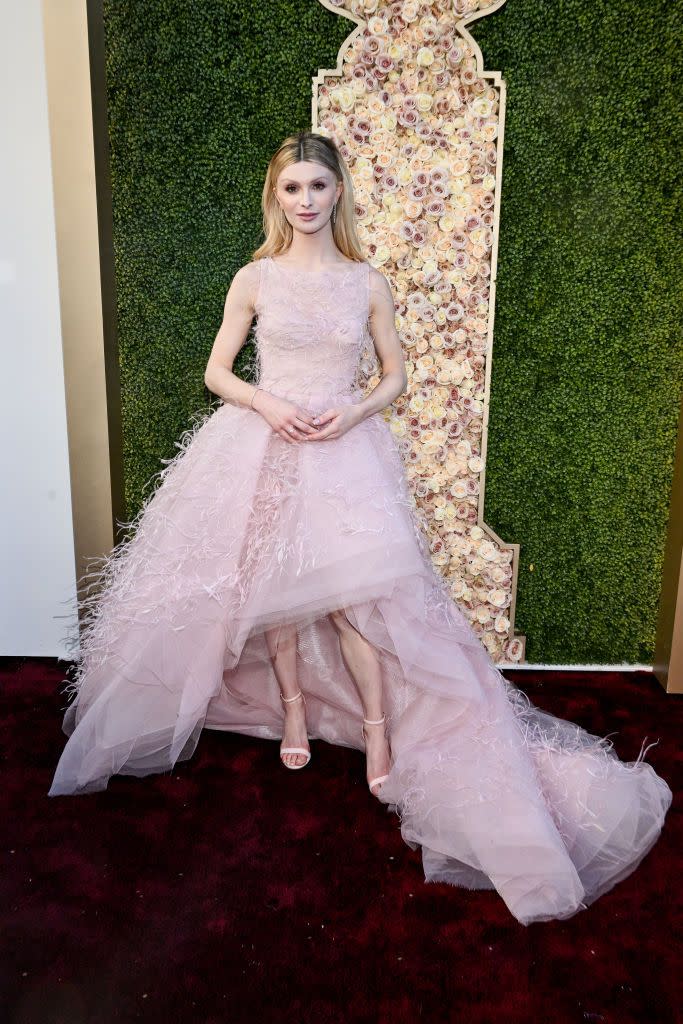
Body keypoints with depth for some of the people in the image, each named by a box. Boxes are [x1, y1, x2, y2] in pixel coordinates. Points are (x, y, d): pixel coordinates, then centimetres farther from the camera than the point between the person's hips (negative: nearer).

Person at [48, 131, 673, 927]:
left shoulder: (368, 282, 5)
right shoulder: (254, 279, 4)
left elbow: (395, 375, 9)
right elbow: (217, 370, 5)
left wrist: (353, 412, -10)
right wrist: (268, 406, -14)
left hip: (346, 448, -1)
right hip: (264, 445, 1)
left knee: (353, 587, -12)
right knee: (275, 584, 7)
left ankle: (380, 725, 5)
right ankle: (294, 709, 28)